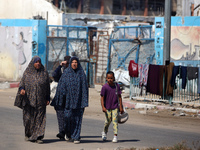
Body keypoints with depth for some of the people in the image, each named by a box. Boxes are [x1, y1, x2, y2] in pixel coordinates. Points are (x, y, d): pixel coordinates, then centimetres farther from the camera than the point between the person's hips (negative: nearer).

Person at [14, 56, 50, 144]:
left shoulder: (44, 73, 7)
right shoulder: (27, 73, 6)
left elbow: (47, 87, 10)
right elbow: (22, 83, 4)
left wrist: (48, 99, 5)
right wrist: (21, 89, -18)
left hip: (40, 101, 0)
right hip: (29, 100, 0)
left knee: (39, 118, -7)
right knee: (28, 118, 1)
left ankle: (38, 137, -8)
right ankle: (28, 134, 22)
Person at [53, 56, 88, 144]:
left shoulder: (81, 73, 3)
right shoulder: (66, 73, 4)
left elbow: (84, 87, 0)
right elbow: (61, 86, 3)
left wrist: (84, 102, -6)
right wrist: (61, 99, -4)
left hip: (78, 100, -1)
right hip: (68, 99, 1)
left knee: (77, 119, -3)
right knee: (68, 117, -1)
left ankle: (76, 137, 0)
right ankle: (69, 134, 22)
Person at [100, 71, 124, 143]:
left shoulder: (117, 86, -3)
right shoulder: (105, 87, -11)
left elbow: (119, 97, 5)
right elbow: (102, 97, -10)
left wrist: (121, 107, 5)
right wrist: (103, 107, -19)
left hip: (115, 107, 1)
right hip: (107, 107, -1)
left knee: (115, 120, -8)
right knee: (108, 121, 6)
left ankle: (115, 136, -8)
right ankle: (104, 132, 33)